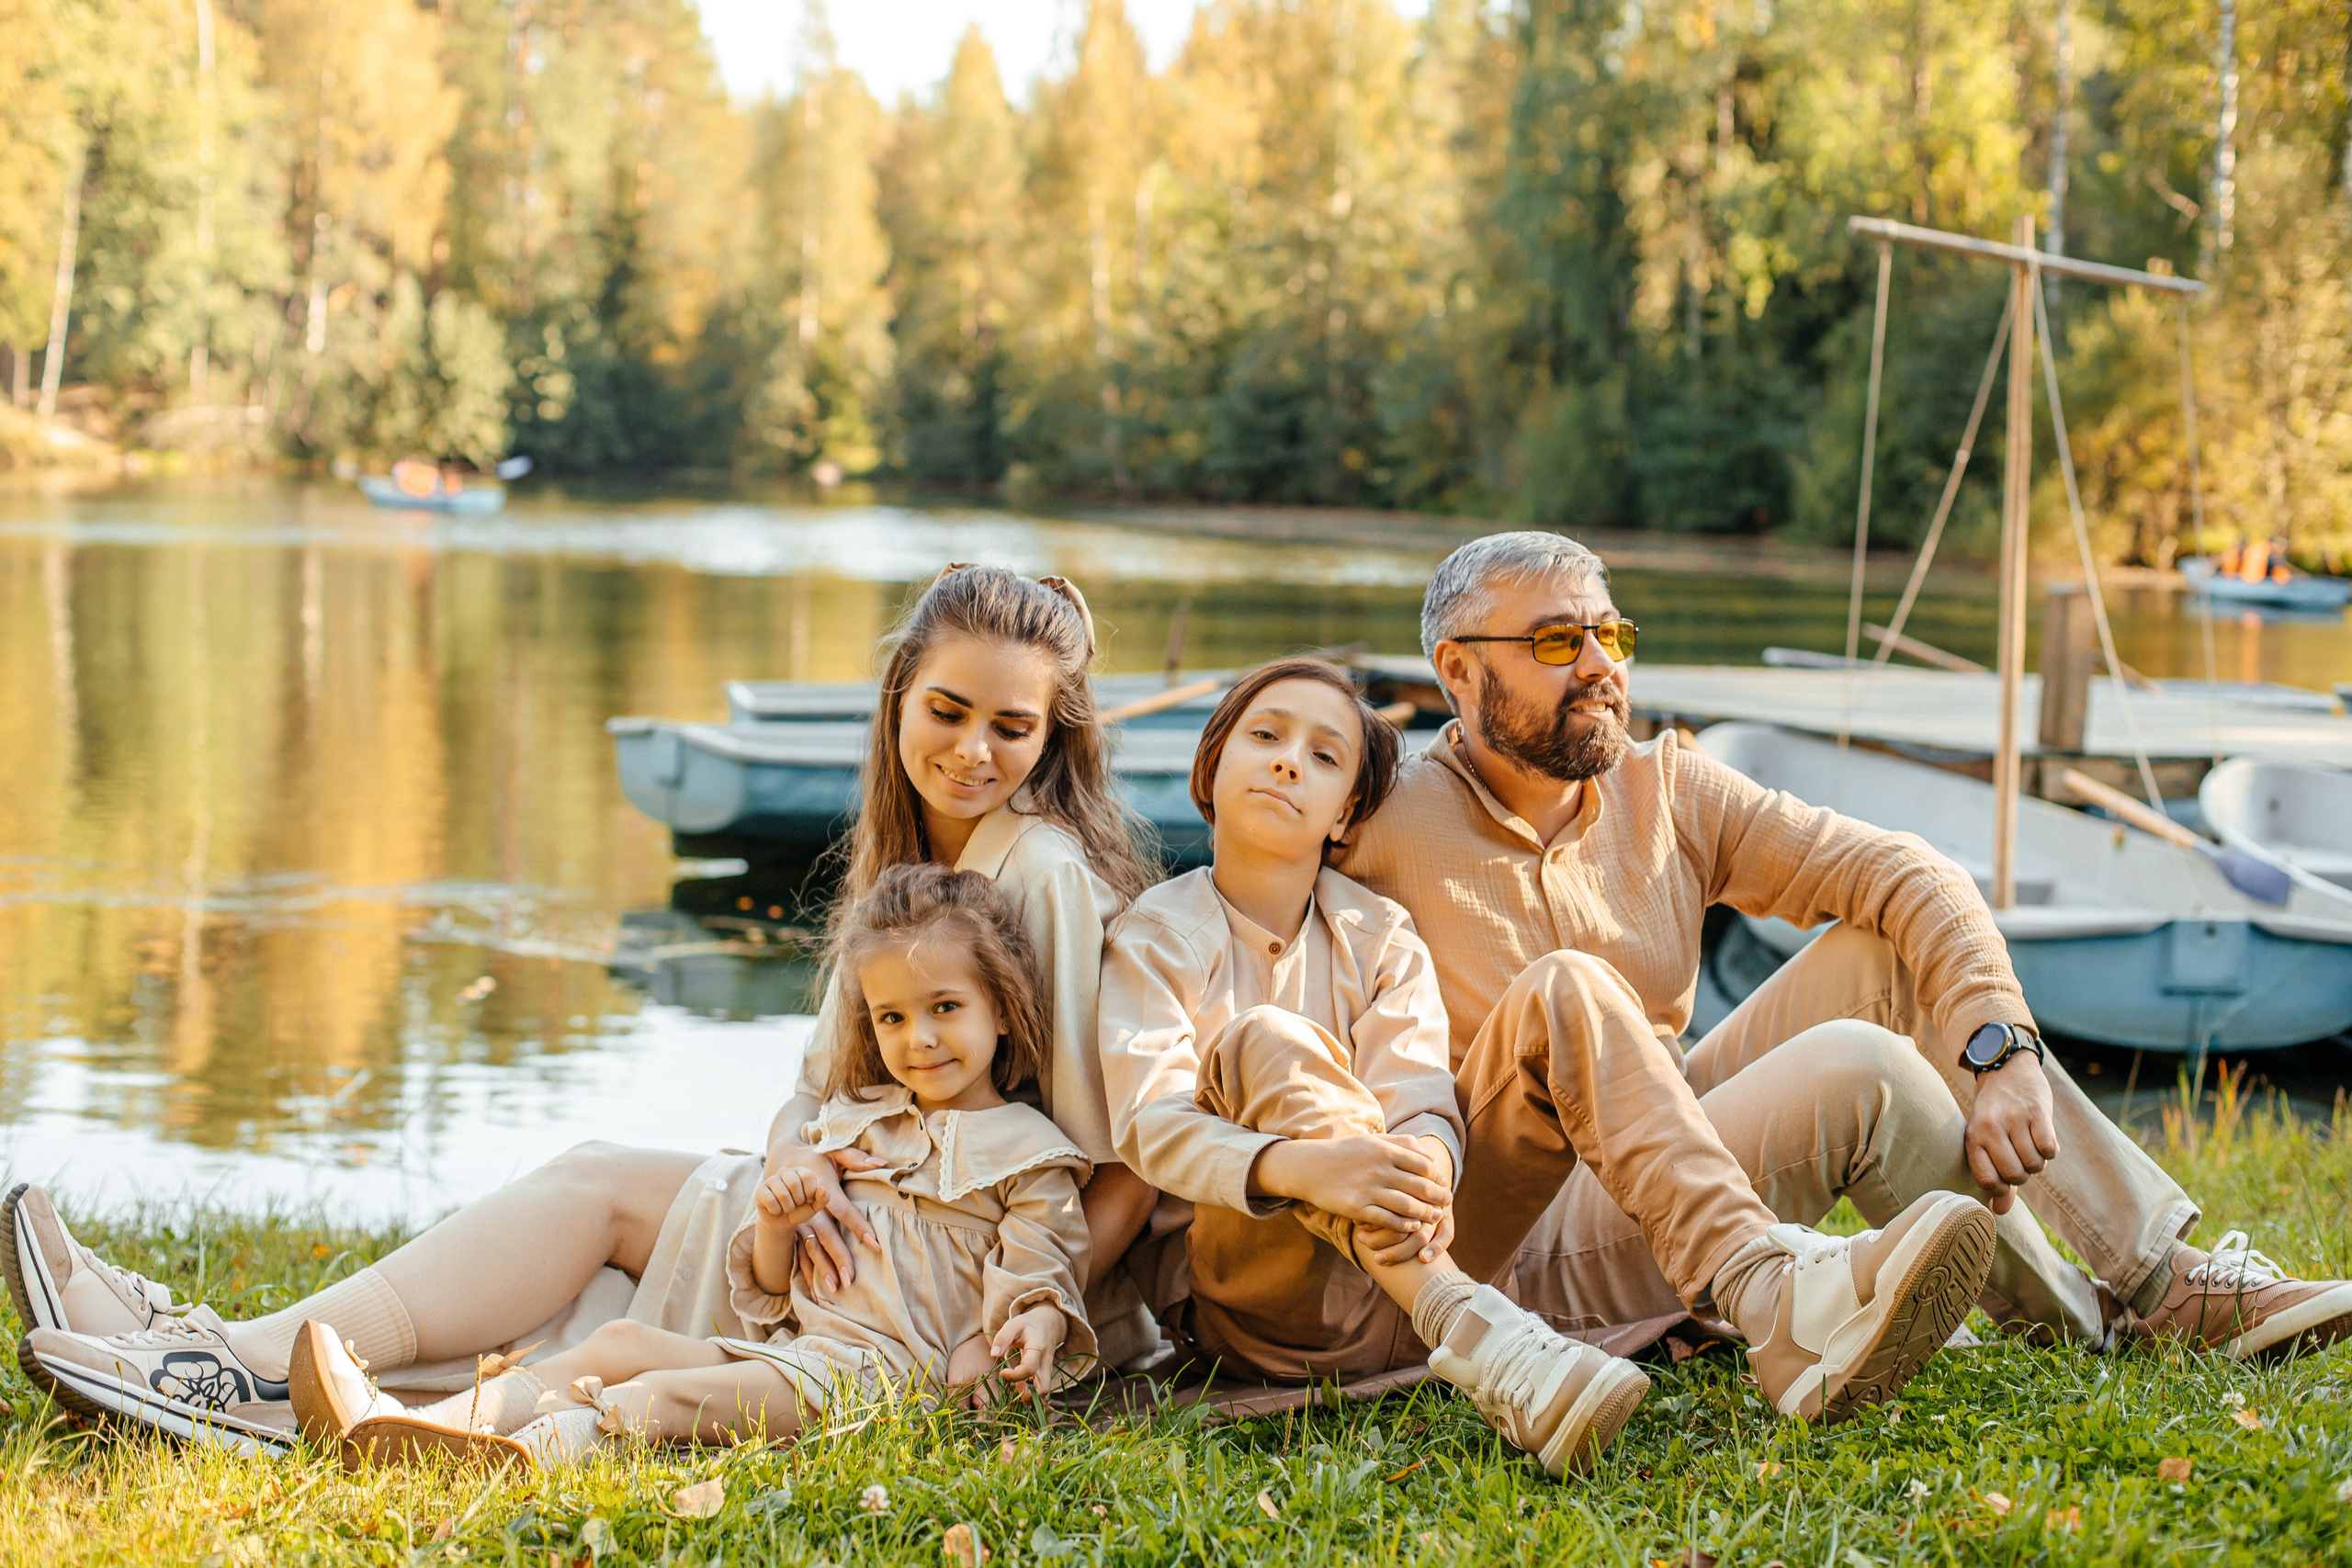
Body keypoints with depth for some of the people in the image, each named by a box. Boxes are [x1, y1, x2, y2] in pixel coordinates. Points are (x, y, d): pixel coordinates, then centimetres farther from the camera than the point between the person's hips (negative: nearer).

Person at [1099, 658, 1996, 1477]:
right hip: (1259, 1298, -3)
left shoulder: (1378, 936, 11)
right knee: (1265, 1039, -29)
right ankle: (1472, 1338, -50)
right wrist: (1296, 1167, -37)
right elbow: (1151, 1122, -15)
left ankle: (1775, 1295, -36)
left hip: (1402, 1270, 3)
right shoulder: (1154, 936, 2)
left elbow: (1421, 1108, -6)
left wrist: (1420, 1172, -32)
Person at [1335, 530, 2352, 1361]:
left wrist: (1999, 1053, -20)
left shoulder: (1667, 790, 2)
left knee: (1882, 953, -5)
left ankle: (2158, 1270, -7)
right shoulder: (1388, 830, -13)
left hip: (1656, 1159, 7)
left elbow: (1910, 876, -3)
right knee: (1853, 1069, -25)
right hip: (1526, 1265, -7)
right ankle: (2074, 1325, -5)